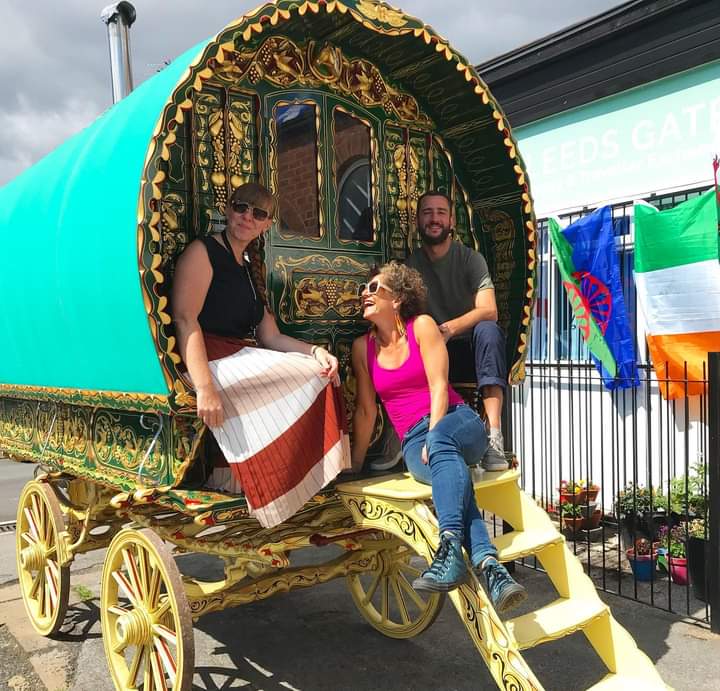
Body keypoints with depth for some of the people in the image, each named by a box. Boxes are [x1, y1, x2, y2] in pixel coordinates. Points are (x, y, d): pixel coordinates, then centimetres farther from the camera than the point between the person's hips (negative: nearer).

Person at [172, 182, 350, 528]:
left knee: (320, 372, -6)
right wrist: (204, 387, -30)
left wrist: (314, 350, -5)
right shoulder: (203, 251, -2)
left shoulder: (250, 269, 23)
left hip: (240, 358, 8)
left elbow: (271, 337, 15)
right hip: (206, 361, -8)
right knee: (308, 375, -17)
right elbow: (185, 319, -17)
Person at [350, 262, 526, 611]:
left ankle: (450, 549, -50)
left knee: (442, 444, -38)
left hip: (457, 422, -1)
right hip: (413, 442, 1)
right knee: (449, 466, -34)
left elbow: (439, 387, -7)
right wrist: (354, 468, 5)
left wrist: (434, 436, -19)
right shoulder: (362, 347, 9)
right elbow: (366, 411, 8)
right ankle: (488, 563, -47)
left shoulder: (422, 325, 2)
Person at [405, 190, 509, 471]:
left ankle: (494, 436, -43)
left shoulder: (471, 259, -4)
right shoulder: (410, 264, 4)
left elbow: (488, 311, -19)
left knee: (488, 330, -35)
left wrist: (450, 328, -38)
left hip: (470, 351, -1)